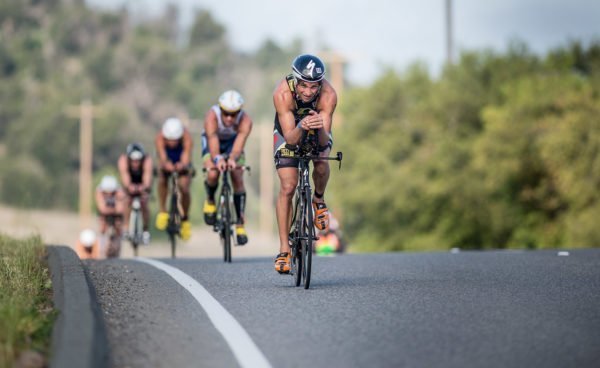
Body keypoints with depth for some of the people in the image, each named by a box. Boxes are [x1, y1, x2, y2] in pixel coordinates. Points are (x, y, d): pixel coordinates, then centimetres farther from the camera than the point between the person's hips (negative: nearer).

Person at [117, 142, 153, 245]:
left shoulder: (147, 161, -40)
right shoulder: (123, 160, -38)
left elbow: (147, 179, -48)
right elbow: (125, 179, -45)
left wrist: (144, 187, -70)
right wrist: (129, 186, -68)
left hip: (143, 183, -1)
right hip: (130, 182, 1)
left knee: (144, 203, -16)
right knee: (129, 199, -22)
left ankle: (145, 230, 2)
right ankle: (126, 226, -7)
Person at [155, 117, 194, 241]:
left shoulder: (186, 138, -38)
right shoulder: (160, 138, -36)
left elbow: (186, 159, -45)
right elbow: (162, 157, -45)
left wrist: (182, 165, -69)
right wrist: (166, 164, -69)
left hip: (182, 163, -1)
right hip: (167, 162, 1)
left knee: (184, 189, -18)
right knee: (163, 180, -28)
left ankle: (185, 219, 7)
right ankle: (162, 211, -9)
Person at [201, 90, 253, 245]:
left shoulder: (245, 121, -35)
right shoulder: (212, 116, -39)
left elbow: (239, 143, -48)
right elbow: (213, 141, -50)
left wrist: (232, 158, -69)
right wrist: (218, 159, -71)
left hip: (233, 141, 1)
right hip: (212, 141, -1)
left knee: (238, 180, -11)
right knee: (213, 174, -27)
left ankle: (240, 223, 1)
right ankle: (210, 200, 5)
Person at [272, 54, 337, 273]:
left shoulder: (328, 95, -35)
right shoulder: (283, 94, -37)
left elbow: (324, 141, -37)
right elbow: (290, 139, -39)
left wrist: (320, 129, -58)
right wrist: (301, 128, -59)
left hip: (318, 132, 1)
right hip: (289, 131, -1)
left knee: (321, 162, -29)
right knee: (287, 187, -12)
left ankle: (319, 200, 4)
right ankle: (284, 250, -5)